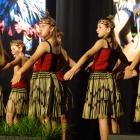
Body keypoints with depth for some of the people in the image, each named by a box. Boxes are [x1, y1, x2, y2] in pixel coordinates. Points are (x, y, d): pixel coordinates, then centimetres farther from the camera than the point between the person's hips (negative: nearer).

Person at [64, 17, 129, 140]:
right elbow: (125, 62, 25)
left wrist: (72, 70, -28)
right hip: (110, 79, 7)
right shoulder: (115, 45, 13)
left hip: (99, 78, -7)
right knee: (112, 116, 8)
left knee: (102, 116, -9)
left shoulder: (102, 42, -8)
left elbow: (87, 55, -21)